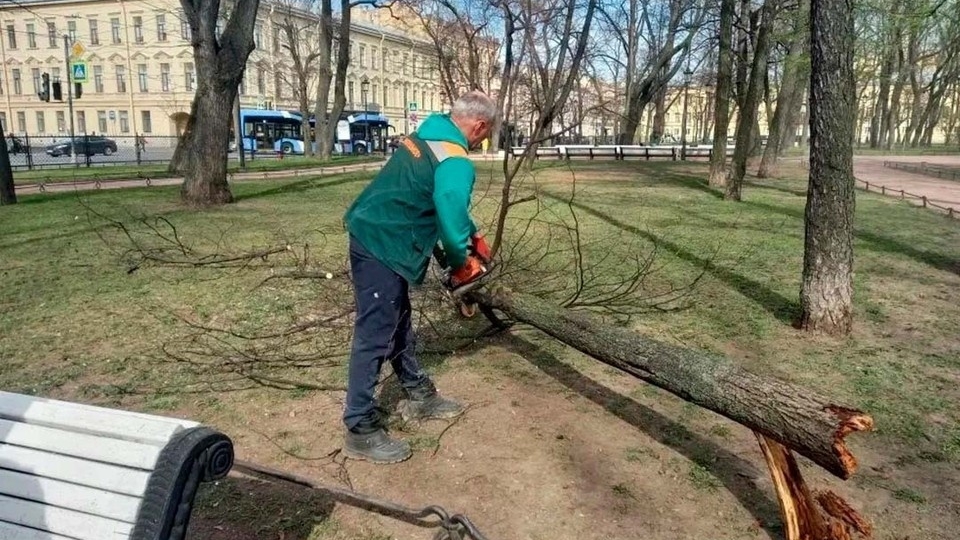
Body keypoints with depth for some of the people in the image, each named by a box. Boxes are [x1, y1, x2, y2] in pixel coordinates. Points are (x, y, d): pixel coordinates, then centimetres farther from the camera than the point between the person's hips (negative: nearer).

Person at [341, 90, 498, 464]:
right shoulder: (456, 164, -19)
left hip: (373, 235, 11)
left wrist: (475, 236, 24)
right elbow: (451, 221, -18)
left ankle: (419, 397, 36)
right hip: (381, 248, -11)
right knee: (375, 337, -4)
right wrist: (461, 262, 2)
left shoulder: (429, 134, 13)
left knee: (398, 324, 20)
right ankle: (361, 431, 6)